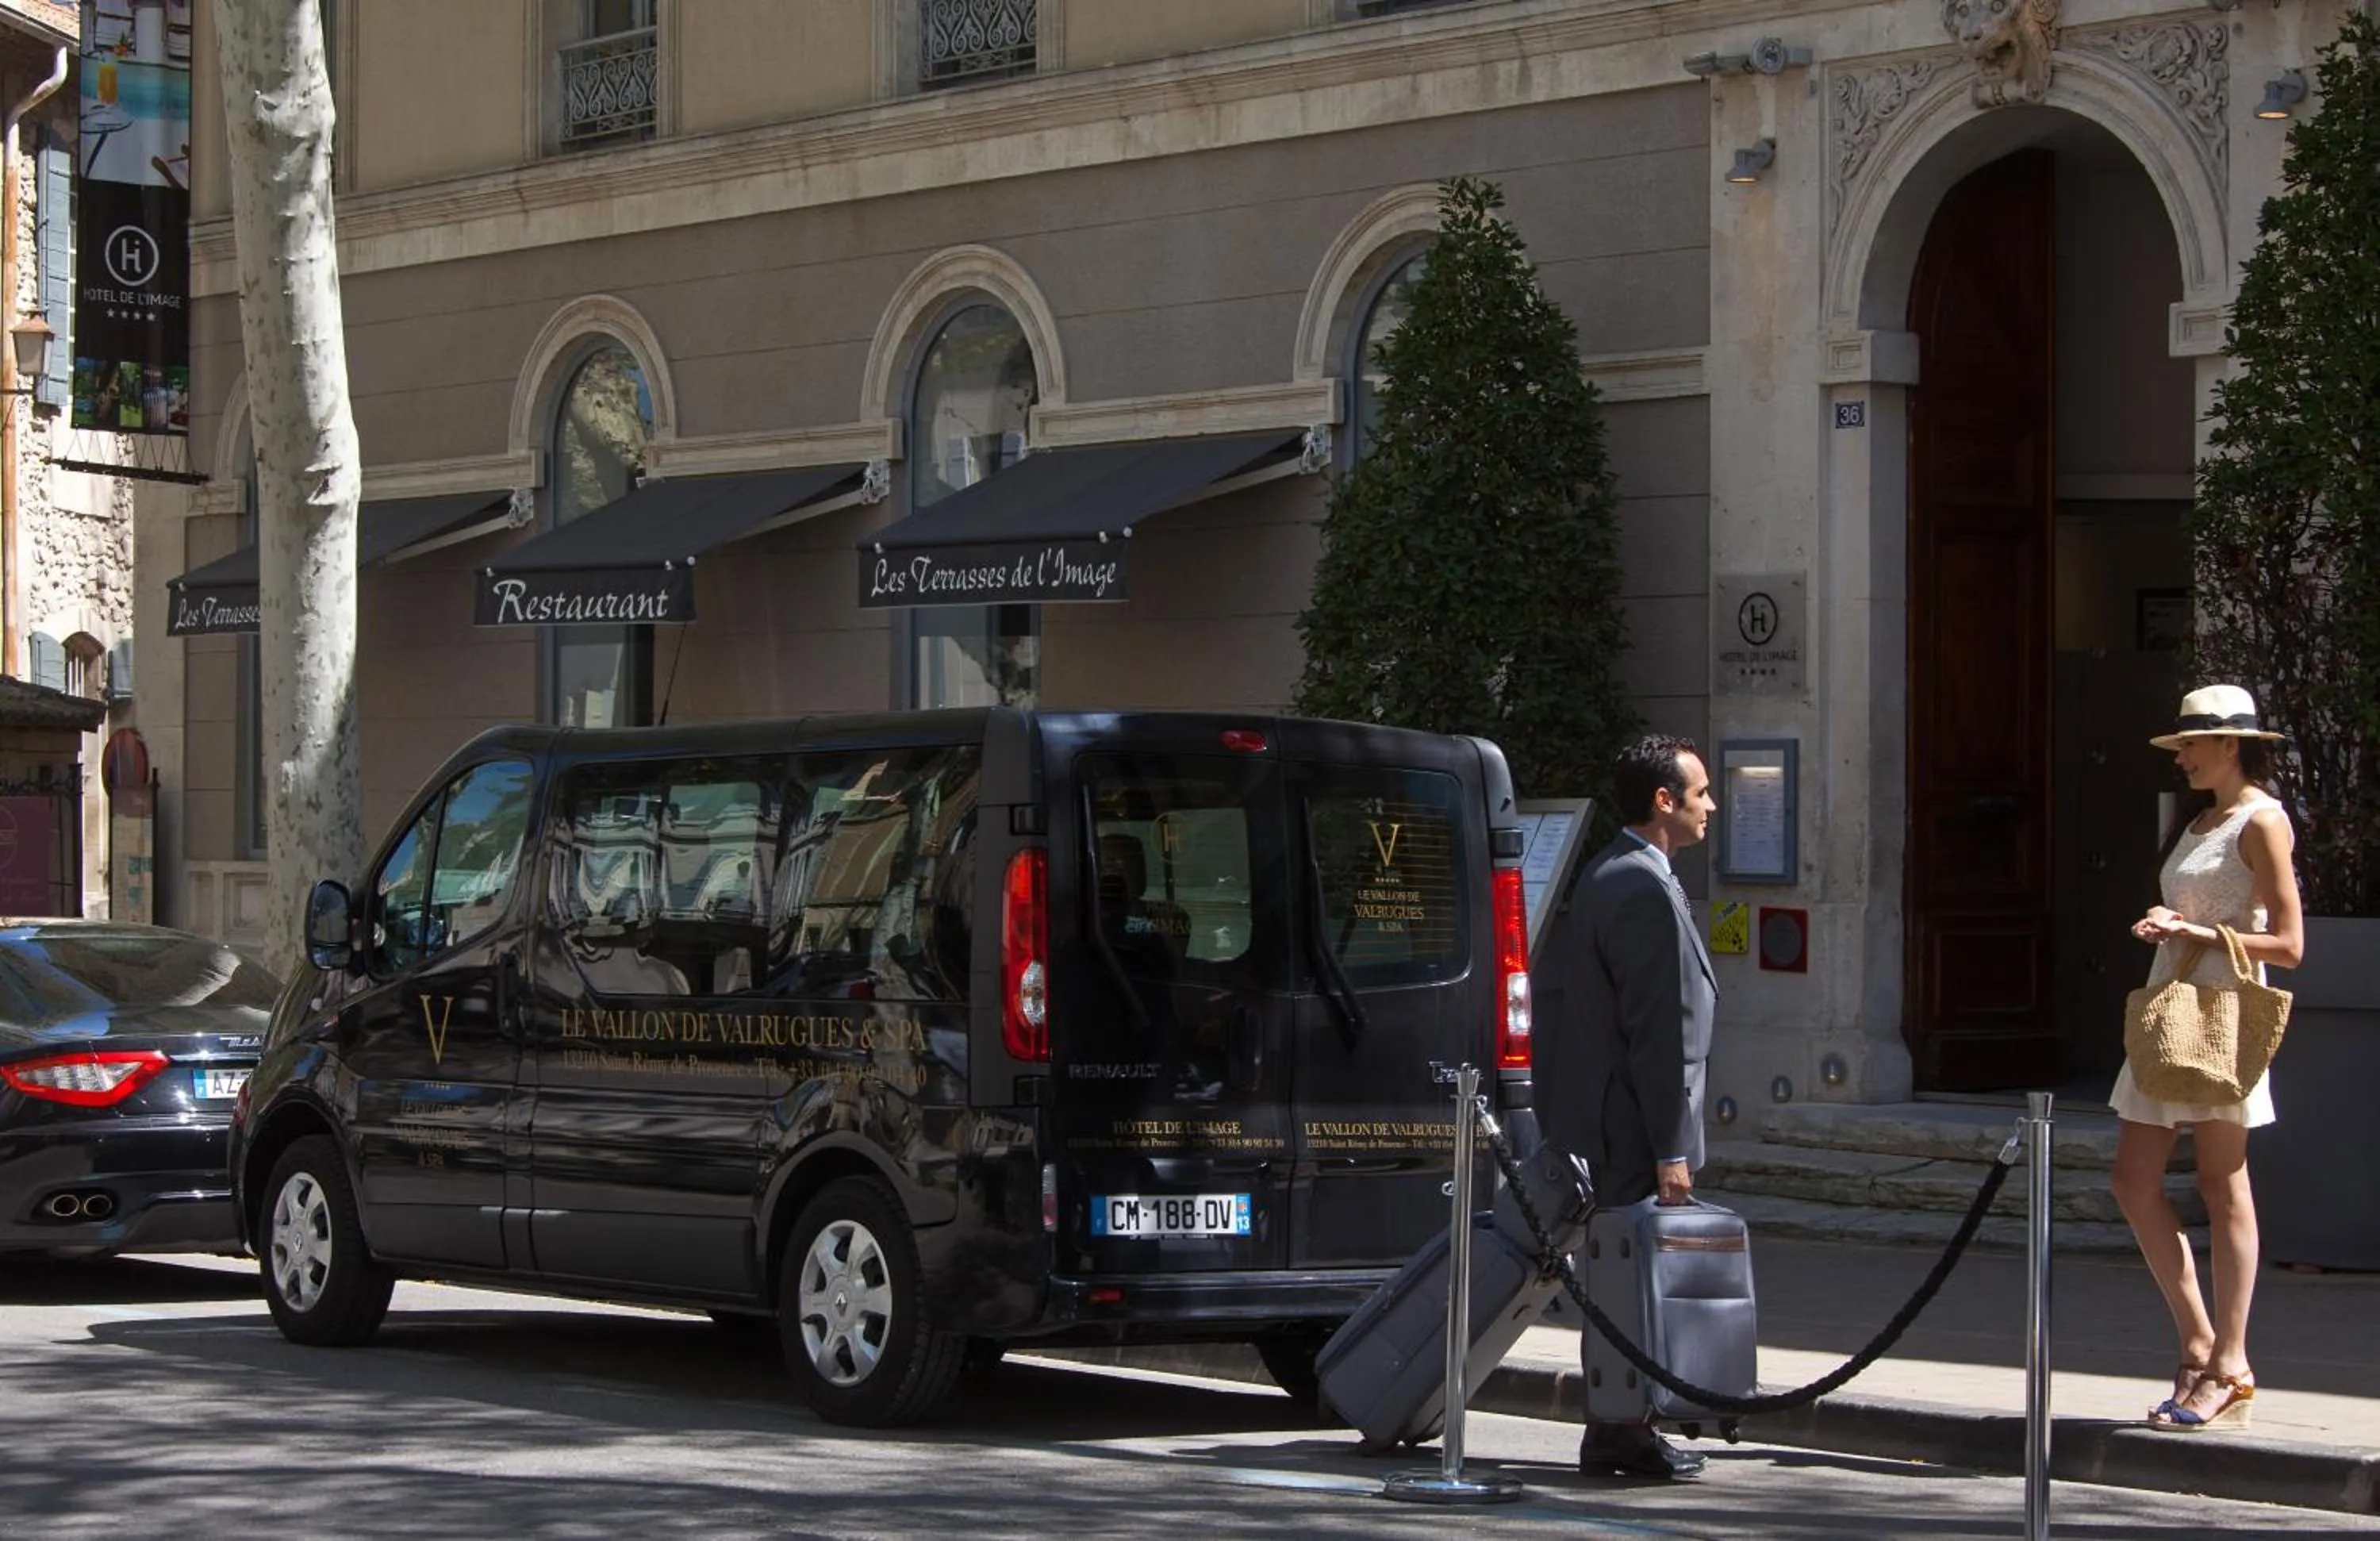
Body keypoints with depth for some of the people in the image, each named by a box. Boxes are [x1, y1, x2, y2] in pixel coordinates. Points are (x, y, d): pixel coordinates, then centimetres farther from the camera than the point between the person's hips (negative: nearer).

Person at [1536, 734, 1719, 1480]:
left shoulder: (1602, 878, 15)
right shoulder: (1646, 891, -18)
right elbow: (1659, 1032, -20)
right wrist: (1670, 1149, -19)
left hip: (1599, 1118, 10)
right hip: (1634, 1127, -10)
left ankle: (1620, 1428, 18)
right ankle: (1619, 1436, -3)